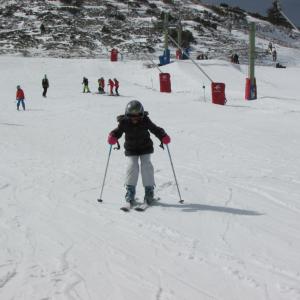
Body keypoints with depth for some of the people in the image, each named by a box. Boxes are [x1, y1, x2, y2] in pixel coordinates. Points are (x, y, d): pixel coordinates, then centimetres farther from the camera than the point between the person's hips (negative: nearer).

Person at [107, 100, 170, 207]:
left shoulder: (145, 121, -13)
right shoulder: (124, 122, -13)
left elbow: (155, 129, -9)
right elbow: (118, 131, -9)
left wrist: (163, 136, -25)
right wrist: (112, 137, -31)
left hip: (145, 148, 0)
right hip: (131, 150, 0)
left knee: (146, 166, -12)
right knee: (132, 166, -15)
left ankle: (149, 191, -1)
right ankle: (130, 192, -7)